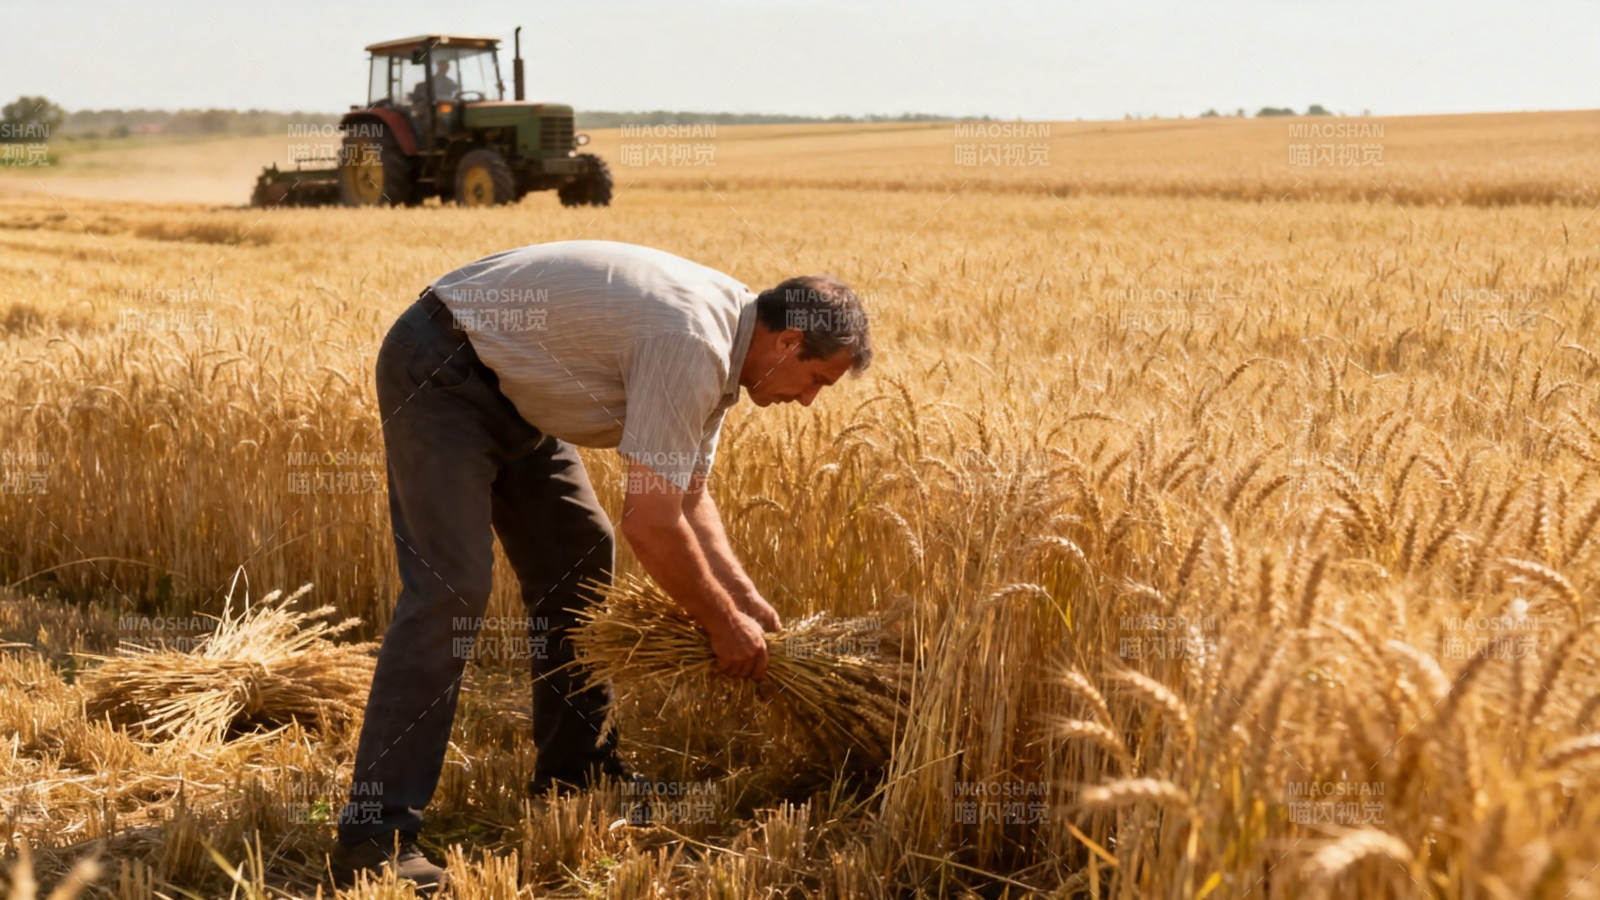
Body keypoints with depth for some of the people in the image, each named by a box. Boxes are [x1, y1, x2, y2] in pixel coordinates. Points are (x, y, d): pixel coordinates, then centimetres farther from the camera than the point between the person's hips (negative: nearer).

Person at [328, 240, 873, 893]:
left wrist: (745, 599, 2)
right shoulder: (691, 346, -27)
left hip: (505, 386, 11)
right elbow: (651, 523, -27)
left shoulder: (720, 341, 5)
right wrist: (723, 623, -13)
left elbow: (687, 496, 12)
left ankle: (575, 773, 25)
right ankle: (376, 834, -19)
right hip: (439, 372, -11)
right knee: (451, 587, -19)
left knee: (578, 553, 13)